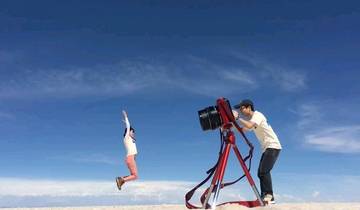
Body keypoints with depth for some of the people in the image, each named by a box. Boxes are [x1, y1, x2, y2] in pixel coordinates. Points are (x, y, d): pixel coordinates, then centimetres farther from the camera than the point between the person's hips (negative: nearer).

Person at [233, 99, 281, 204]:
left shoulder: (258, 115, -14)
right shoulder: (250, 119, 14)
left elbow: (249, 126, -33)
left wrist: (238, 118, -26)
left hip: (273, 146, -9)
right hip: (266, 148, 9)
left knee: (264, 171, -18)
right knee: (260, 172, 5)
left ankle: (269, 196, -12)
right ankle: (265, 196, 9)